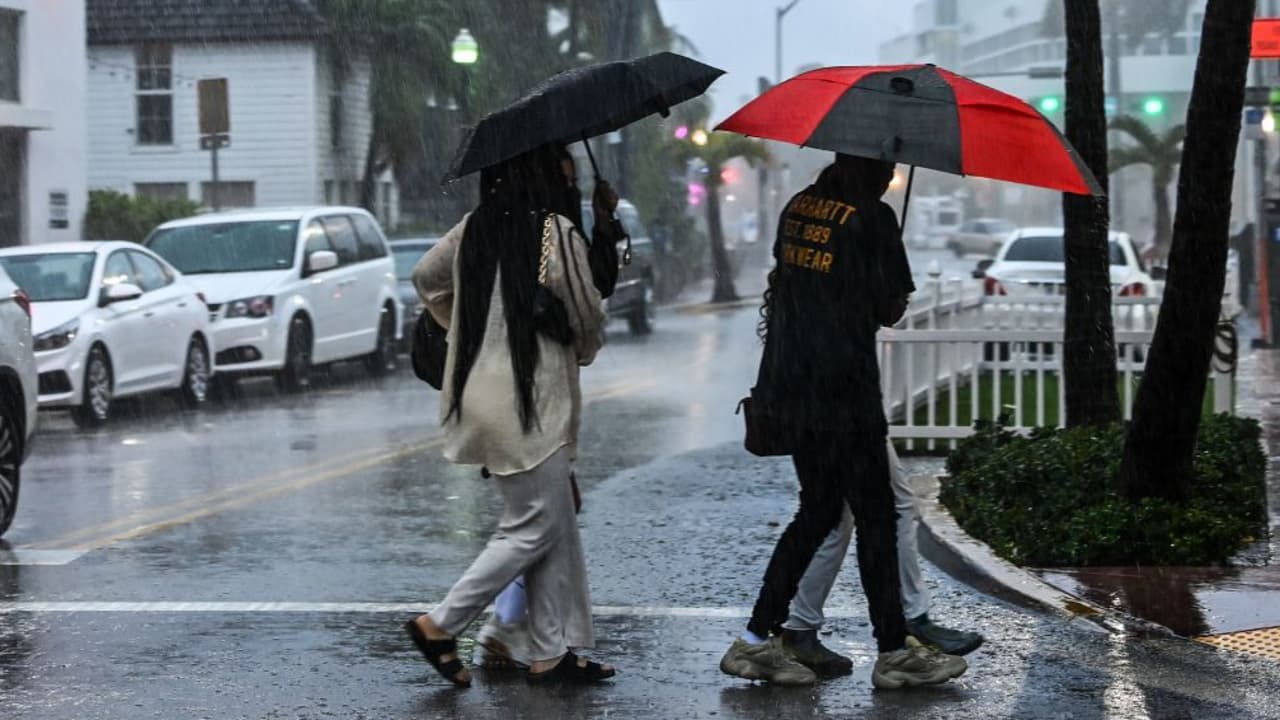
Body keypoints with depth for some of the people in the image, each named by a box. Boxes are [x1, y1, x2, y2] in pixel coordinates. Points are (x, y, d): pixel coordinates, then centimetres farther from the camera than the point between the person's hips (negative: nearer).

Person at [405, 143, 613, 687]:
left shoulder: (475, 229, 7)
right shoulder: (555, 232, -15)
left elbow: (426, 279, 21)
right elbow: (588, 316, -7)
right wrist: (584, 352, 14)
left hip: (482, 391, 8)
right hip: (529, 400, -8)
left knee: (557, 526, 12)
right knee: (533, 528, 1)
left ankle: (551, 652, 13)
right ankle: (440, 625, 1)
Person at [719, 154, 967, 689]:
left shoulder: (797, 207, 10)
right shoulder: (872, 217, -11)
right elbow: (890, 311, -10)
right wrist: (889, 299, 12)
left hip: (790, 385, 8)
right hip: (844, 389, -8)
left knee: (818, 509, 16)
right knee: (875, 515, 1)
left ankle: (758, 641, 13)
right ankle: (894, 653, 5)